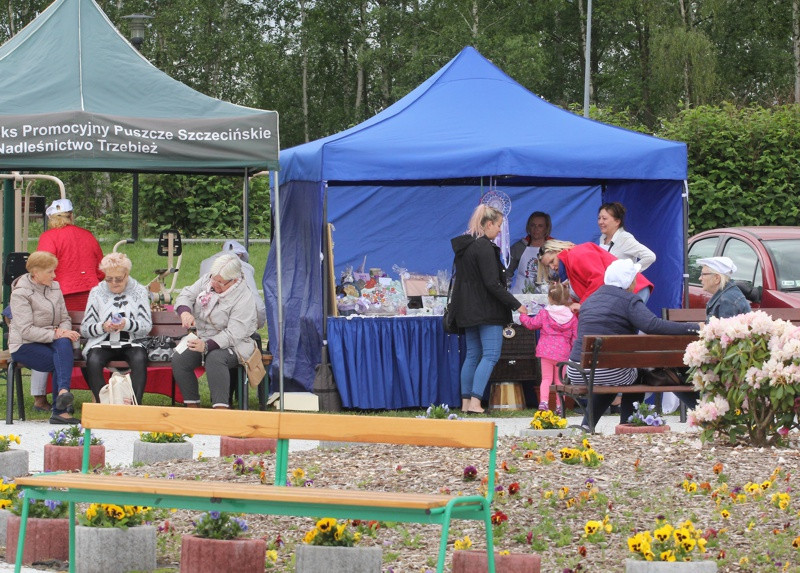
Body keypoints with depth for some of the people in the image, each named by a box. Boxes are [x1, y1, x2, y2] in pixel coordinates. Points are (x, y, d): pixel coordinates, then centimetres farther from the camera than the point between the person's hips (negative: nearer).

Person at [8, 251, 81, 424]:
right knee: (58, 361, -29)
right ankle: (61, 410, -31)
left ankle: (63, 391, -47)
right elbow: (26, 331, -17)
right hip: (25, 345, -4)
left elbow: (65, 319, 14)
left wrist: (63, 332, -10)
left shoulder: (54, 287, 12)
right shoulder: (20, 293, -9)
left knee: (64, 343, -32)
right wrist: (55, 334, -25)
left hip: (53, 340, 4)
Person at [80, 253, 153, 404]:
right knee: (93, 361, -33)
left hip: (130, 343, -1)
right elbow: (85, 329, 8)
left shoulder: (139, 292, 12)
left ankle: (135, 403, -32)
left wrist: (127, 324, -19)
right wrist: (102, 327, -14)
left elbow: (147, 326, 1)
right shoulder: (96, 293, 14)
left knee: (140, 359, -34)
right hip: (102, 343, 1)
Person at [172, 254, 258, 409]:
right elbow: (186, 296, 6)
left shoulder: (244, 299, -17)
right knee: (179, 359, -23)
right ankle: (192, 406, -17)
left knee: (214, 358, -39)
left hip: (231, 347, -6)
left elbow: (233, 335, -23)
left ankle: (220, 408, -44)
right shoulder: (207, 280, 3)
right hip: (201, 340, 6)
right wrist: (185, 312, -19)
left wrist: (206, 346, -36)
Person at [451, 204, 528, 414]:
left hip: (468, 310, 9)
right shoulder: (484, 247, -16)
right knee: (491, 355, -9)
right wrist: (516, 305, -16)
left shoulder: (463, 246, 12)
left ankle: (466, 402, 9)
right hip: (487, 310, -9)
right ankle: (475, 401, -18)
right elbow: (492, 283, -20)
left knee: (472, 355, 11)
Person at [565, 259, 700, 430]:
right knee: (639, 377, 26)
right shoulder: (629, 301, -6)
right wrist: (693, 328, -19)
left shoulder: (590, 300, 16)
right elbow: (653, 325, -21)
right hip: (609, 374, -6)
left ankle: (586, 426, 24)